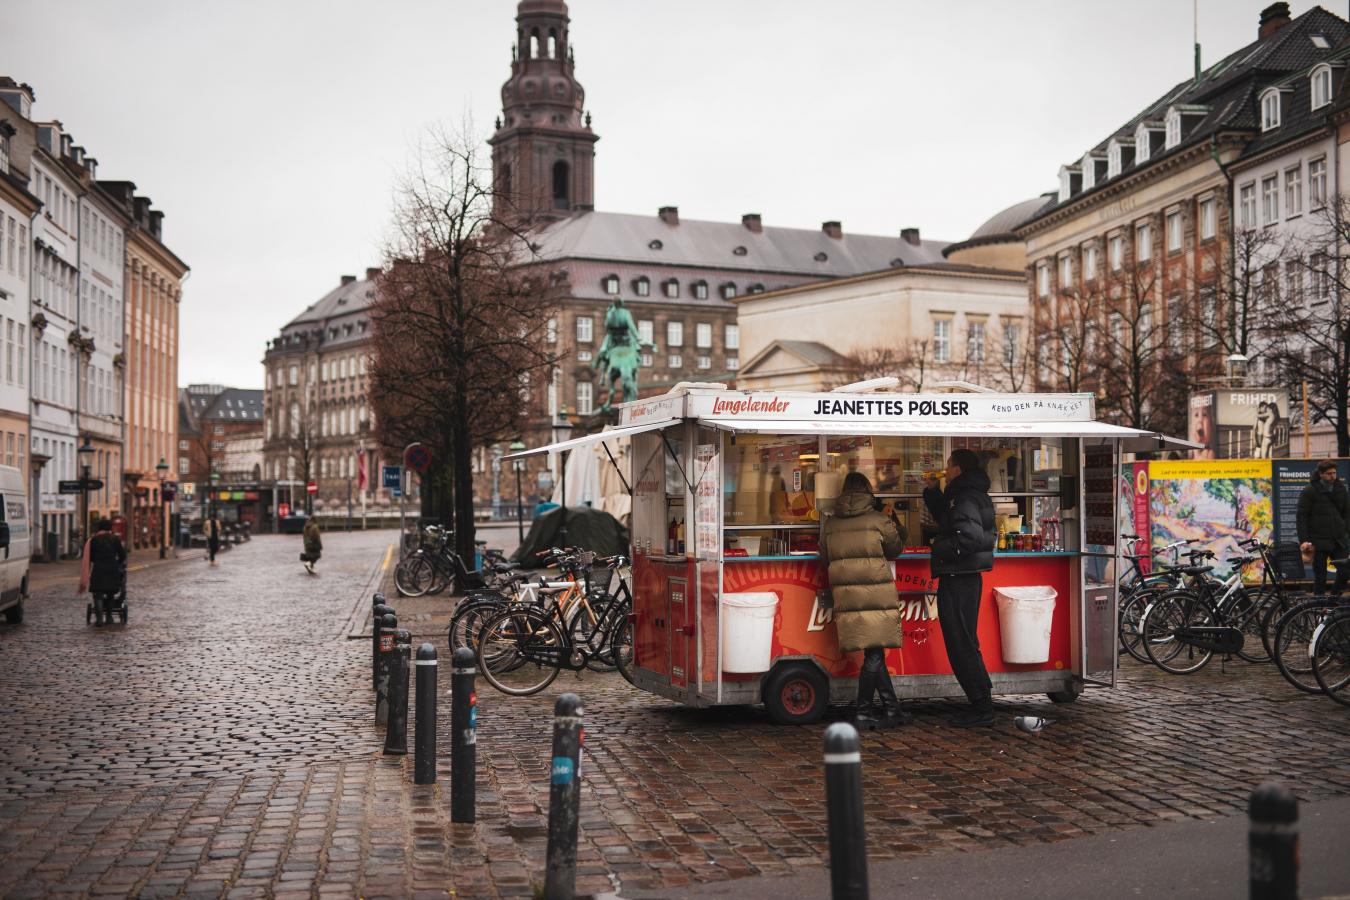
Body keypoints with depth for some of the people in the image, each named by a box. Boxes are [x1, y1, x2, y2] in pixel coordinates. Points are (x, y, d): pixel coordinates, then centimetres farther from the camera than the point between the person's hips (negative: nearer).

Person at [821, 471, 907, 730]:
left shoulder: (831, 524, 8)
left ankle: (892, 708, 16)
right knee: (874, 654, 1)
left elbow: (825, 557, 16)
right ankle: (862, 711, 0)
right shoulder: (878, 520, -4)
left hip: (846, 597, 5)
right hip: (876, 595, -5)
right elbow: (895, 548, 10)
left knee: (874, 654, 11)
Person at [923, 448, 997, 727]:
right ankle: (982, 704, 23)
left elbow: (970, 536, -30)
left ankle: (982, 708, -1)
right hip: (966, 578, 11)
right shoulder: (970, 496, 17)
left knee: (961, 644, -6)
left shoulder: (965, 499, -16)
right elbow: (944, 517, 32)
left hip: (958, 581, -11)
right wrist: (932, 491, 21)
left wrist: (941, 548, -17)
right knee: (965, 644, 17)